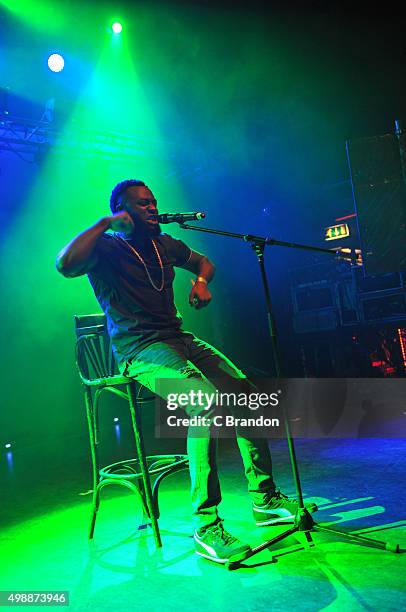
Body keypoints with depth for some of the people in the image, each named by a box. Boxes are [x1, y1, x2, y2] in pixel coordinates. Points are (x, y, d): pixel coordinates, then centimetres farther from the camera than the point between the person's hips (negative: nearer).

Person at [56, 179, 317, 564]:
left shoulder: (163, 244, 18)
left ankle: (264, 499, 6)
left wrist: (201, 281, 10)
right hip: (139, 350, -7)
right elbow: (65, 265, -24)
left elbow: (203, 261, 34)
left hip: (178, 339, 7)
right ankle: (205, 526, -18)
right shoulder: (107, 248, -2)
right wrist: (105, 223, -14)